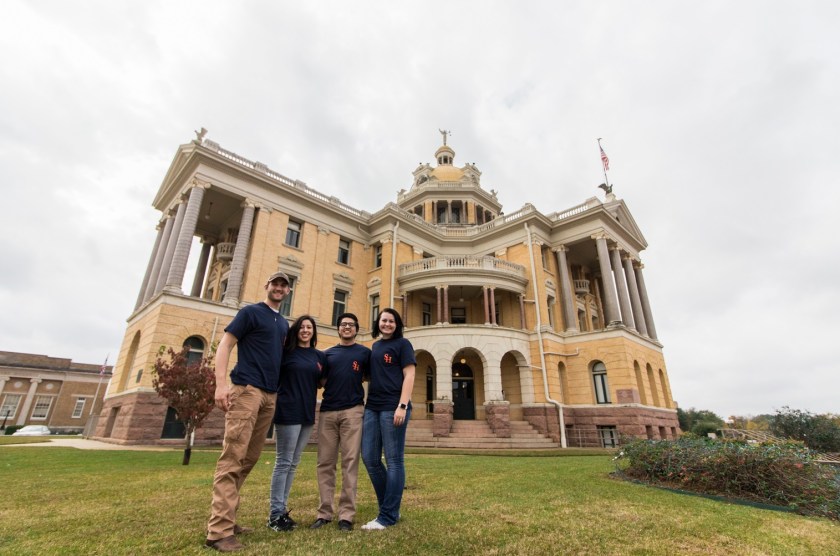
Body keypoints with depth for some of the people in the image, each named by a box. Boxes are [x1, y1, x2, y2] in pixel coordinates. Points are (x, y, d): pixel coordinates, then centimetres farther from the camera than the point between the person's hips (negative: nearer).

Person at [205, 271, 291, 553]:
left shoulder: (284, 323, 18)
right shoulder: (250, 312, 0)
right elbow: (225, 345, -6)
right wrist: (221, 384, -17)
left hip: (270, 395, 7)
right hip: (247, 389, -7)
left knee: (250, 458, 11)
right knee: (233, 457, -8)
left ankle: (227, 519, 22)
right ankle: (219, 530, -2)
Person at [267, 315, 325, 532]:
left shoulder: (319, 356, 10)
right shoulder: (285, 351, -4)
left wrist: (321, 380, 1)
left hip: (307, 413, 6)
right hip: (288, 412, -5)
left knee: (293, 463, 12)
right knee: (283, 462, 0)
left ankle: (282, 509, 24)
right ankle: (275, 514, 12)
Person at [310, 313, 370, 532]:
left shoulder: (364, 352, 9)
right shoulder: (328, 354, 16)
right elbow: (321, 382, 14)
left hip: (353, 411, -3)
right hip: (327, 411, 3)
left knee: (349, 462, -2)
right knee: (325, 463, 5)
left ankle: (346, 514, 7)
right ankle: (324, 512, 16)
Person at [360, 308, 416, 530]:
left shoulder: (402, 344, 0)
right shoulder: (375, 346, 18)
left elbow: (409, 376, -8)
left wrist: (402, 406, -17)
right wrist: (367, 402, 11)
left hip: (392, 408, -7)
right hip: (372, 407, 7)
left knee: (394, 461, 1)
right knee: (370, 459, 8)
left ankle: (388, 516, 13)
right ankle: (391, 508, 24)